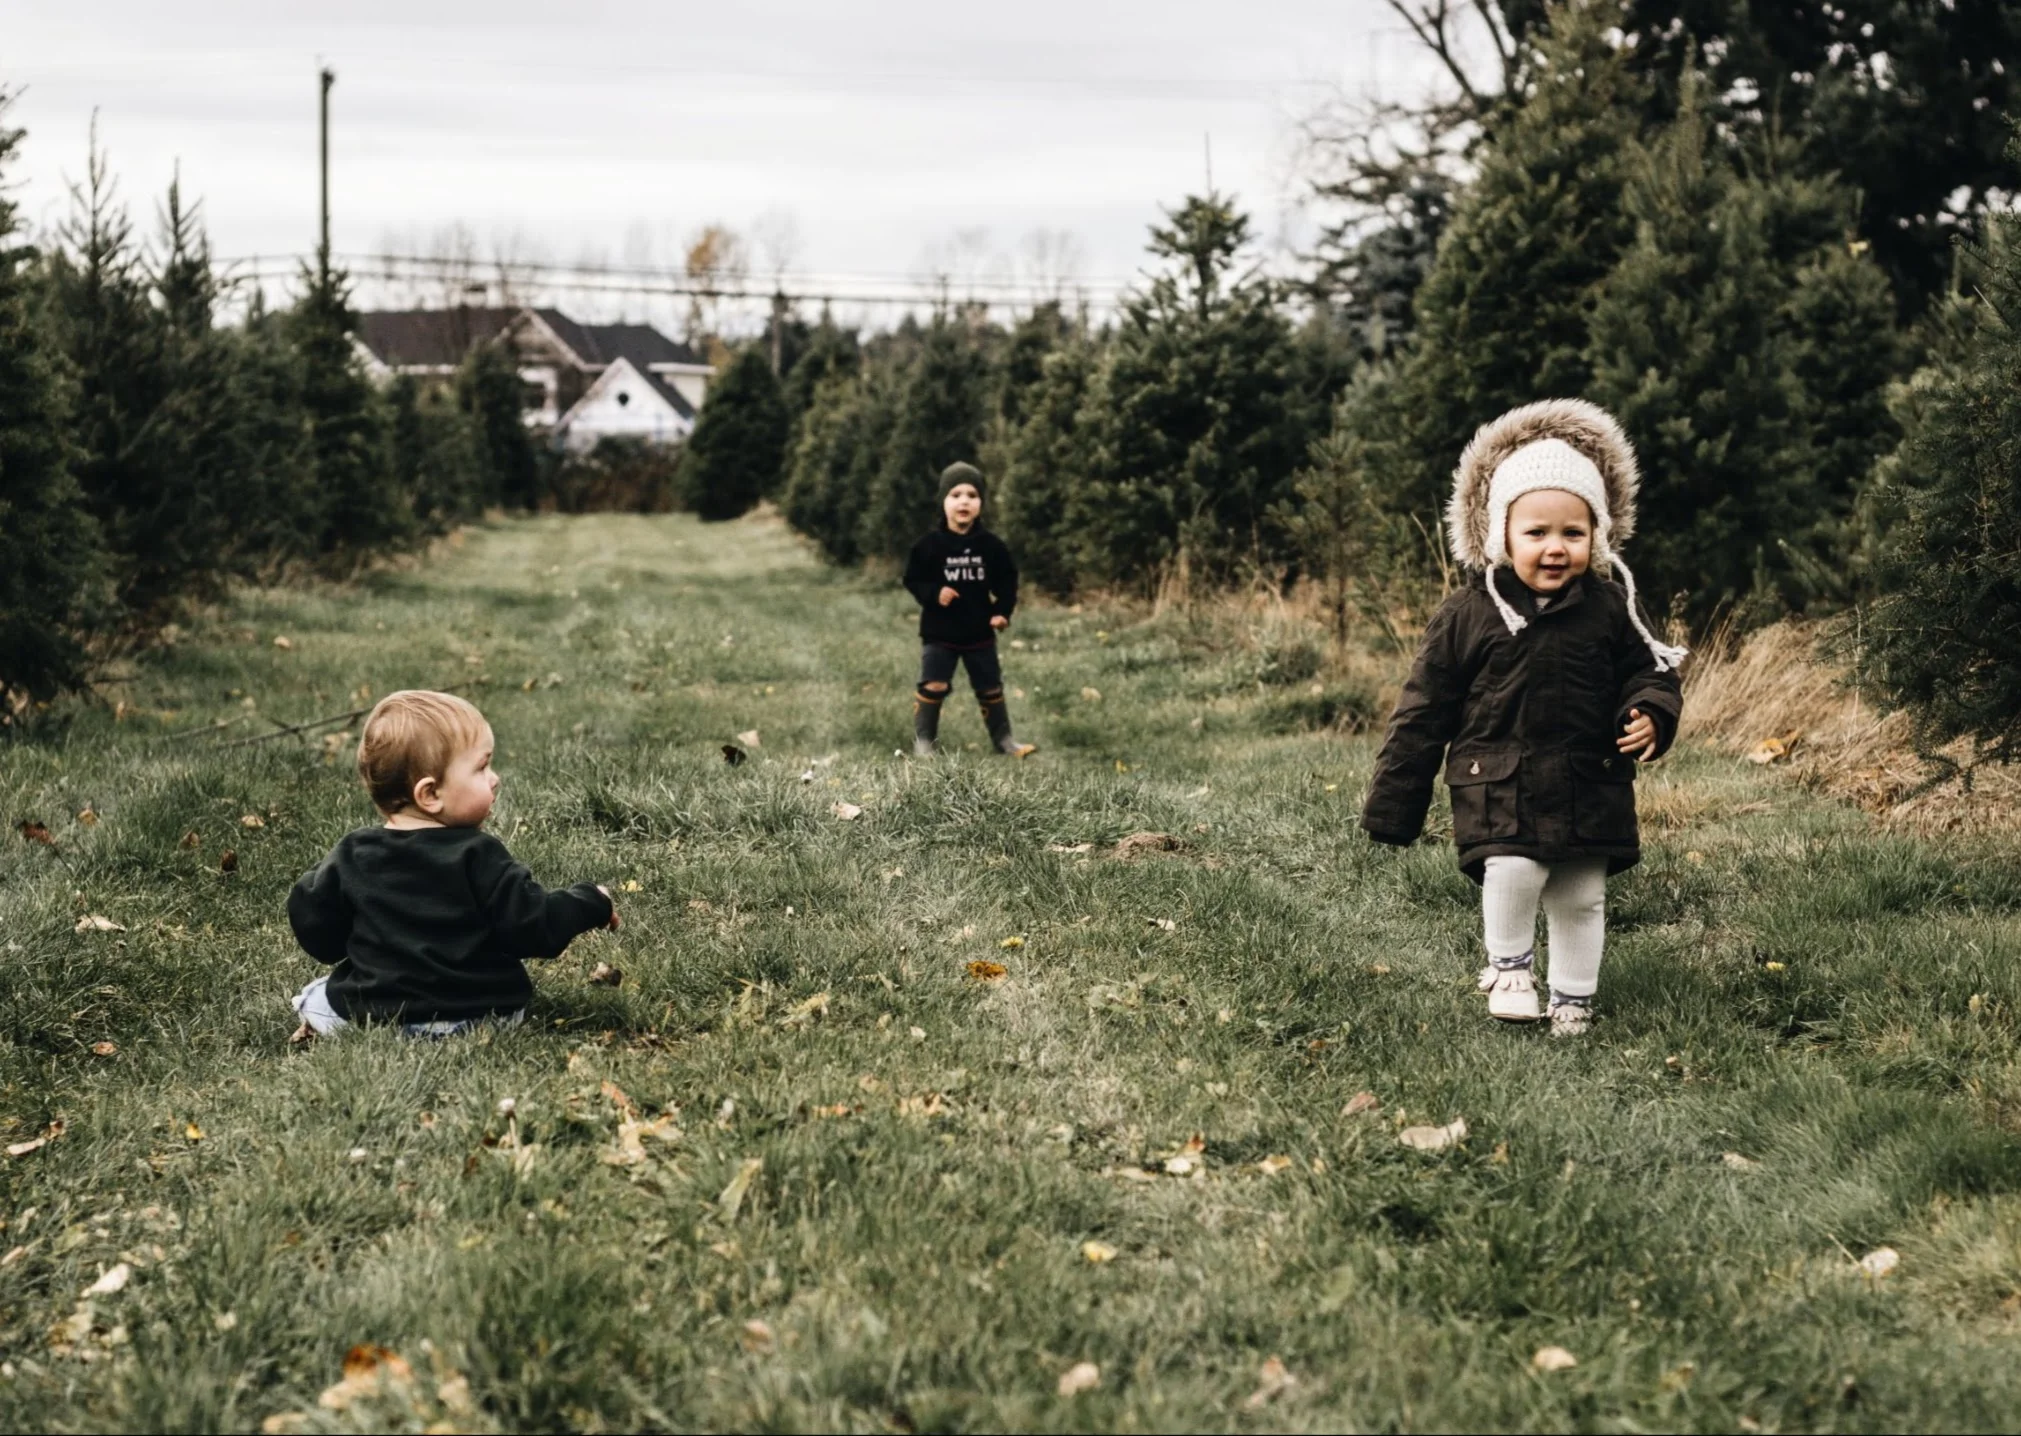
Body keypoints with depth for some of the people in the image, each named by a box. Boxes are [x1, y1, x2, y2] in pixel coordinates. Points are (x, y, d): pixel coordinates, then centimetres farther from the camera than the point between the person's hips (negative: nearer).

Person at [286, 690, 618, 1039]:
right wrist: (593, 903, 0)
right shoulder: (477, 857, -16)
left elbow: (311, 921, 5)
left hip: (373, 1010, 4)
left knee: (315, 998, 29)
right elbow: (535, 926, -15)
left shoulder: (351, 856, -4)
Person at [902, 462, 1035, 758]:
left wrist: (1002, 611, -6)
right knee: (933, 686, -8)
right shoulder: (930, 545, -9)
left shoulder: (990, 545, -3)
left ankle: (1003, 738, 23)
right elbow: (912, 579, -4)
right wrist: (933, 594, -21)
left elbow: (1007, 580, 6)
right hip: (939, 632, -2)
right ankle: (923, 740, 4)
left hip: (980, 632, 2)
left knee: (990, 687, 11)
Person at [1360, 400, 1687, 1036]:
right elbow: (1424, 711, 0)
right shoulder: (1466, 616, -4)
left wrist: (1650, 715, -16)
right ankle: (1507, 965, 6)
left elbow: (1648, 670, 10)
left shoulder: (1609, 609, 0)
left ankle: (1574, 997, 29)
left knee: (1582, 898, 8)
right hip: (1499, 786, -2)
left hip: (1591, 786, 2)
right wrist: (1392, 806, 0)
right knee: (1513, 871, -21)